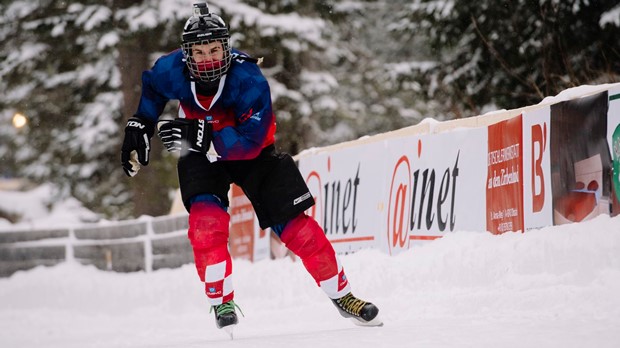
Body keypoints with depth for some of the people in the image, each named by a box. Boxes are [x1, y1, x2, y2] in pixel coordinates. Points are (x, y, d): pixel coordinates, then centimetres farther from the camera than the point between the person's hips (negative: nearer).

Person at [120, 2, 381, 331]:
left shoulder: (249, 80, -33)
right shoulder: (172, 71, -22)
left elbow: (250, 142, -39)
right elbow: (150, 87, 4)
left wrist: (205, 136, -50)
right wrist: (139, 125, -4)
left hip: (252, 154, -2)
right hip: (200, 157, 2)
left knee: (294, 225, -7)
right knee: (206, 220, -25)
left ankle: (342, 295, 8)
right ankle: (222, 302, -10)